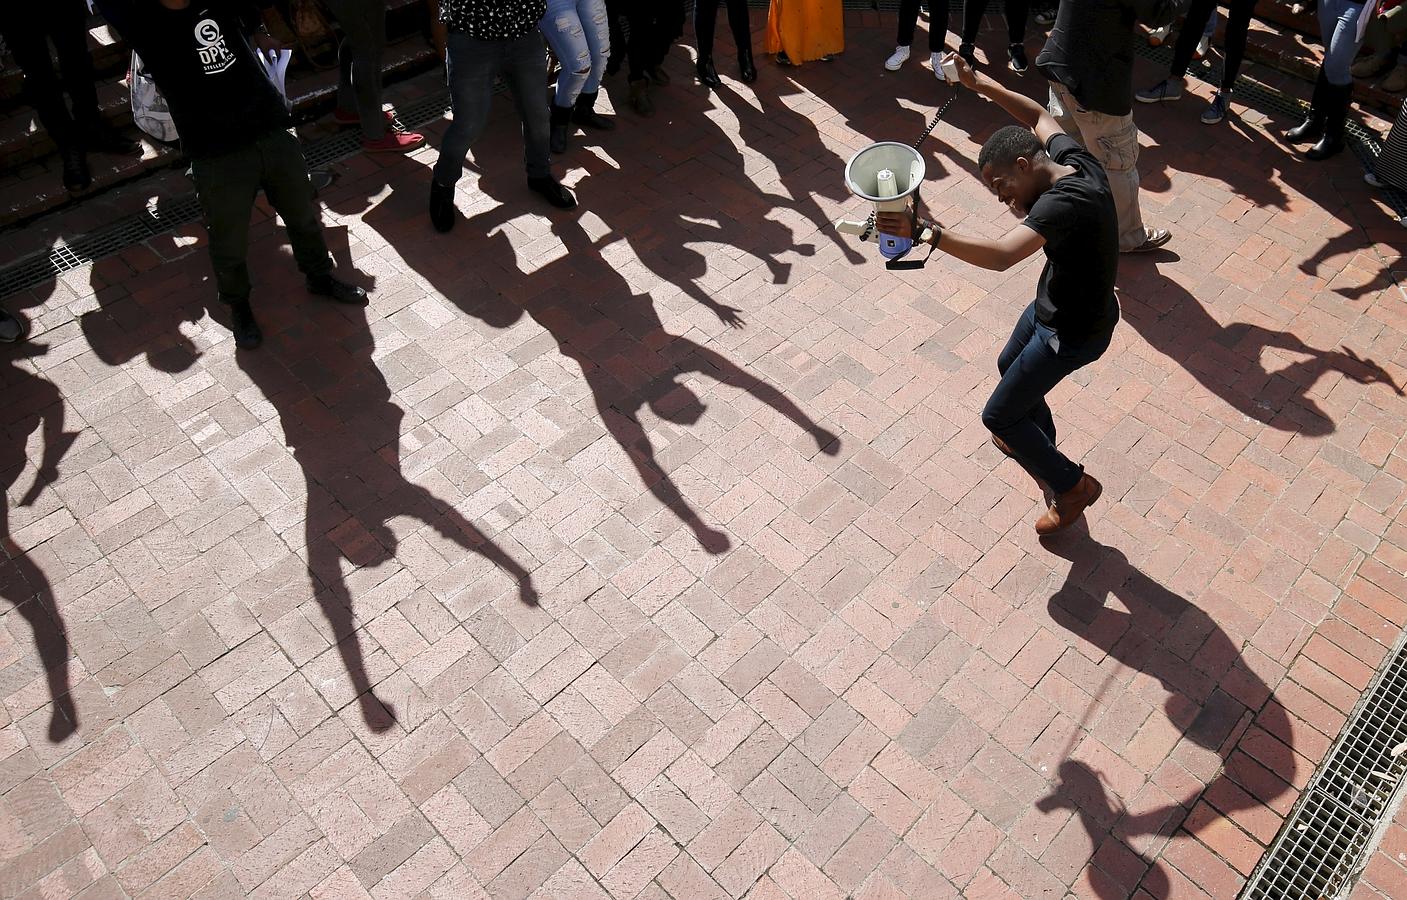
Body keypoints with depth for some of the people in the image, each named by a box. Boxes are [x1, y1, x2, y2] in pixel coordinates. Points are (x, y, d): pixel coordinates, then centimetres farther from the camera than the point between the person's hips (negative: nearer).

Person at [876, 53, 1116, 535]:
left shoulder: (1063, 203, -35)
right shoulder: (1074, 159, -9)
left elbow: (1002, 254, -50)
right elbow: (1038, 116, 11)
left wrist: (923, 230, -53)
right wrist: (977, 82, 7)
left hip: (1072, 333, -10)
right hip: (1052, 305, 10)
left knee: (998, 416, 1)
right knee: (1010, 367, 31)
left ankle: (1071, 485, 21)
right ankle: (1039, 444, 57)